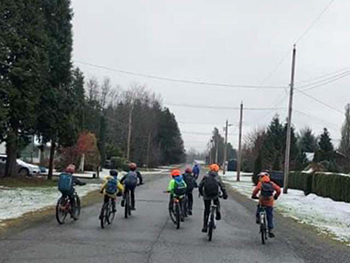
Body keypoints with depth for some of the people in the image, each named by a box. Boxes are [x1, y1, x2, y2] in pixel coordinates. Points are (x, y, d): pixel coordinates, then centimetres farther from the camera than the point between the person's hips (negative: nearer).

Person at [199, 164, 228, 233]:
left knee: (206, 211, 12)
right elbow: (222, 187, 1)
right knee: (217, 203, 34)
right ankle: (218, 213, 7)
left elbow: (200, 186, 7)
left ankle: (205, 227, 11)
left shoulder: (205, 177, 4)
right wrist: (225, 195, 13)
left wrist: (201, 193, 24)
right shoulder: (217, 178, 3)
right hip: (215, 195, -1)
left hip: (206, 196, 1)